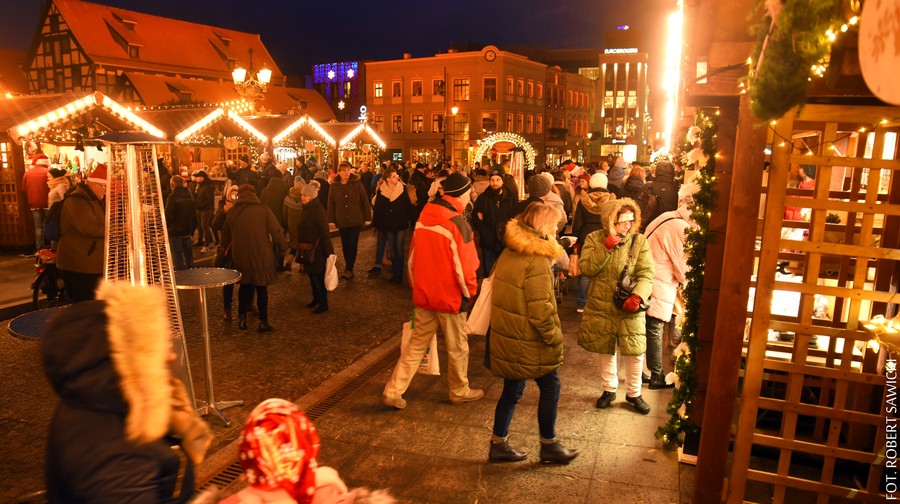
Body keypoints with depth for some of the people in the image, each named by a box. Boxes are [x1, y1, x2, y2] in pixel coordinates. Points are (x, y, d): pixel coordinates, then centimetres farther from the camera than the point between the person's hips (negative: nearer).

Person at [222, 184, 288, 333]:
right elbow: (277, 231, -10)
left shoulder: (232, 212, 1)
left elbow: (225, 236, 13)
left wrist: (226, 247, 31)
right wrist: (284, 245, 6)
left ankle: (242, 317, 17)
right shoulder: (263, 210, -10)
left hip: (240, 257, 3)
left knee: (244, 286, 21)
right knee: (261, 288, 8)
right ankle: (263, 322, 12)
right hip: (261, 256, -3)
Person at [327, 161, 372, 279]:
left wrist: (367, 217, -5)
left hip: (356, 220, -2)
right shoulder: (334, 186, 1)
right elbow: (331, 204, 3)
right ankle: (349, 267, 24)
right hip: (342, 221, 3)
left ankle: (349, 269, -3)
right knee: (345, 245, 10)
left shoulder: (357, 183, -4)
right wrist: (331, 220, -2)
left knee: (352, 245, -7)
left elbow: (365, 201, -3)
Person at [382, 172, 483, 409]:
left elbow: (412, 256, 9)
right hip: (450, 296, -6)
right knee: (457, 347, 14)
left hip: (423, 294, 6)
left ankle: (393, 391, 14)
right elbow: (465, 265, -18)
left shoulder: (424, 216, 2)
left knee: (417, 343, 15)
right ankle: (460, 391, 31)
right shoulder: (458, 223, -19)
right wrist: (469, 291, -1)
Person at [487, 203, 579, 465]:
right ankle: (549, 445, 26)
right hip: (529, 342, -8)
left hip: (506, 336, 8)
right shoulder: (537, 260, -22)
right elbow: (540, 309, -24)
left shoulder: (508, 252, 5)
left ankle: (499, 444, 28)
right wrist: (555, 337, -11)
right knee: (550, 387, 11)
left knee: (512, 390, 18)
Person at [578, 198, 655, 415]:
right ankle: (609, 389, 35)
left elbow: (647, 274, -12)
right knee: (606, 350, 16)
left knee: (635, 352, 1)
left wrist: (637, 296, -28)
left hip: (629, 309, -1)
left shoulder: (639, 241, -5)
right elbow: (586, 269, -13)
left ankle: (633, 393, 25)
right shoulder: (594, 238, -3)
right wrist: (606, 248, -23)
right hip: (601, 307, 1)